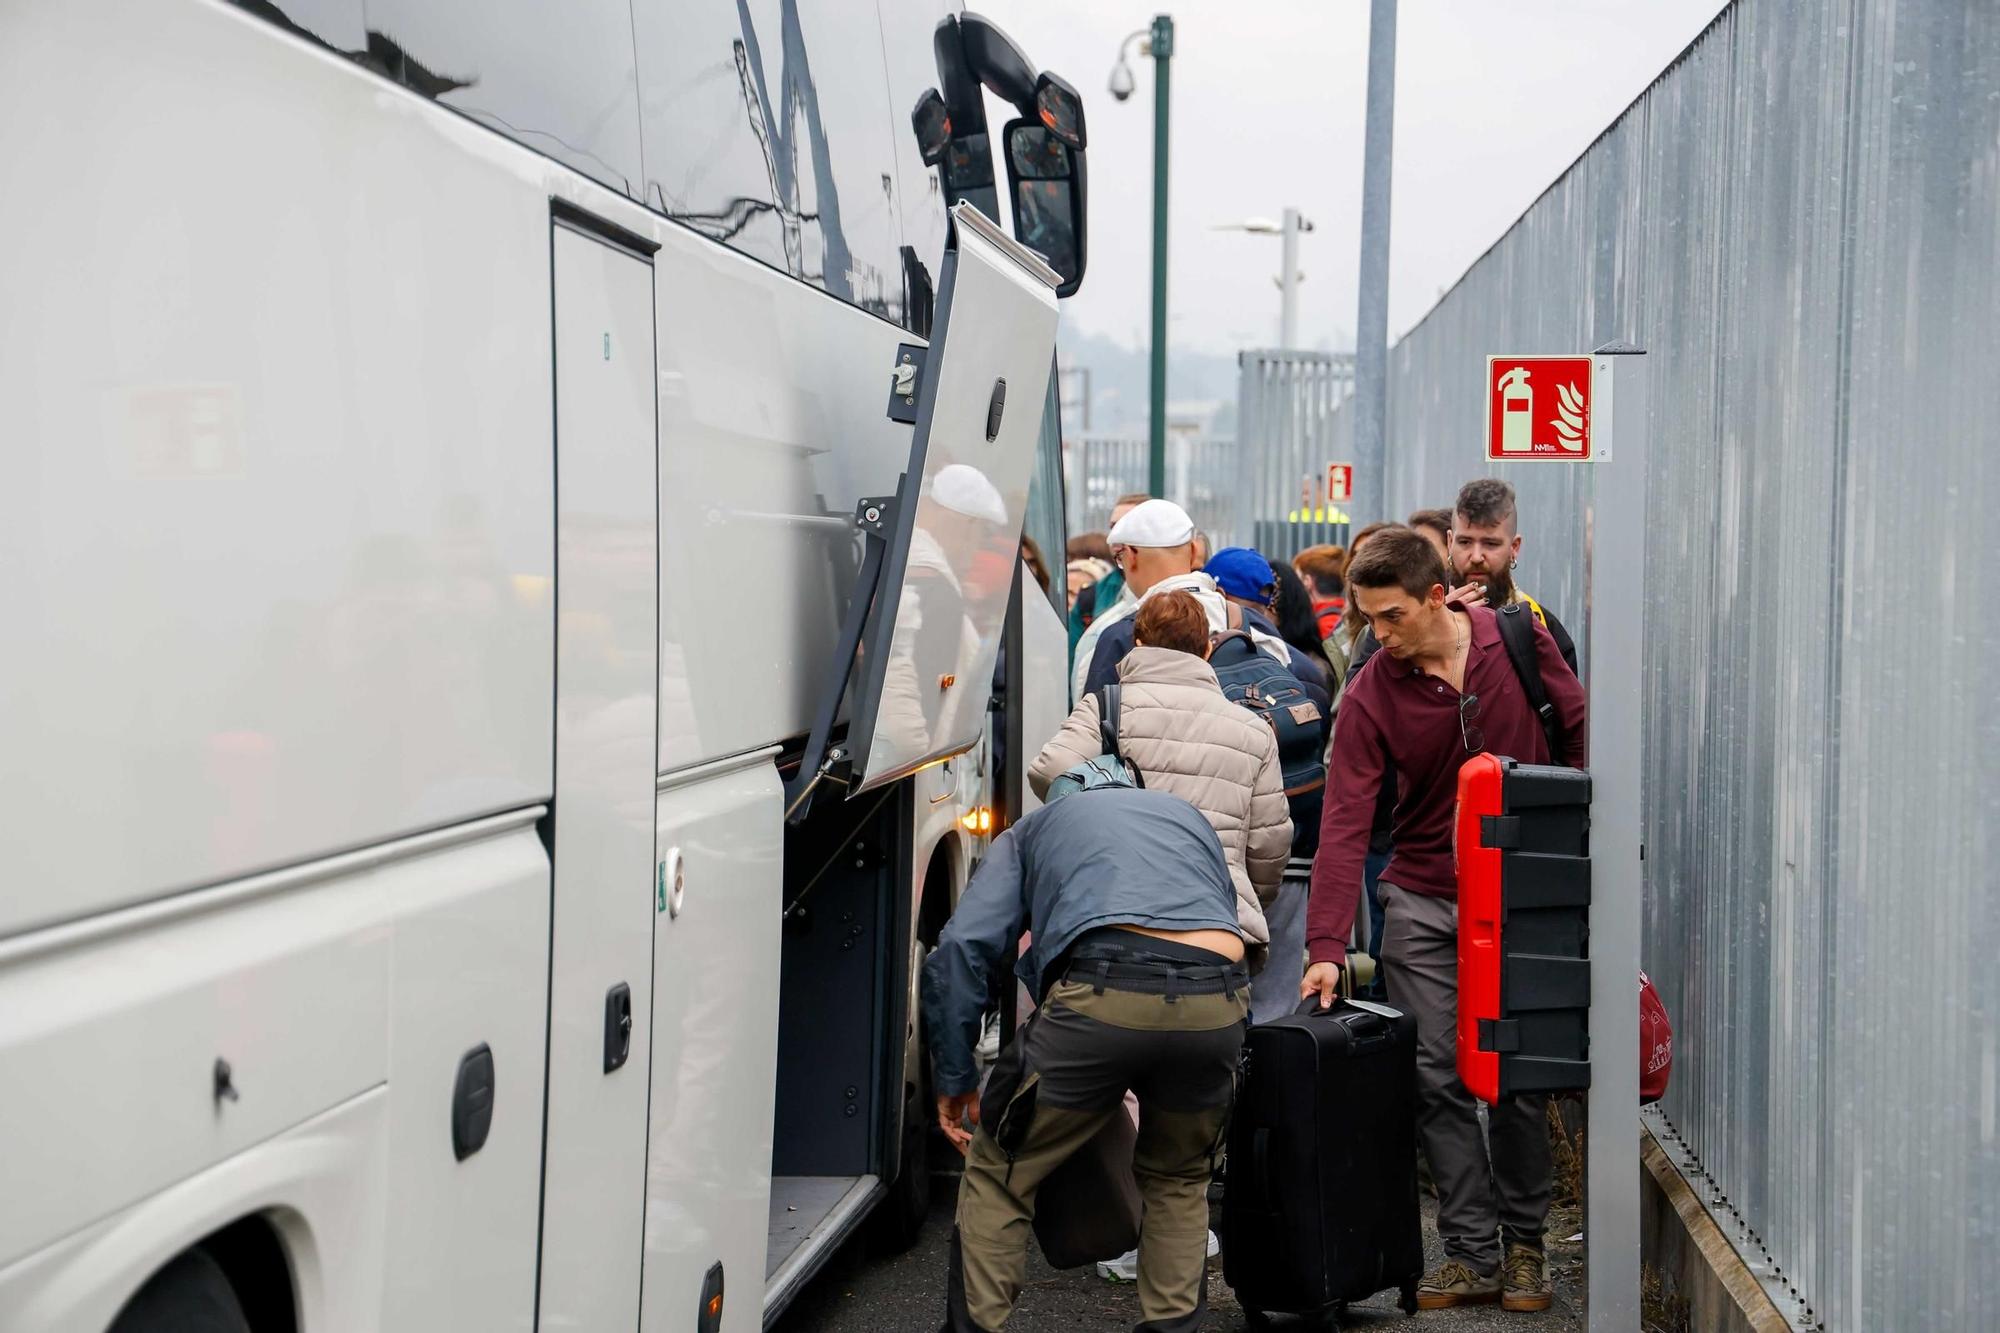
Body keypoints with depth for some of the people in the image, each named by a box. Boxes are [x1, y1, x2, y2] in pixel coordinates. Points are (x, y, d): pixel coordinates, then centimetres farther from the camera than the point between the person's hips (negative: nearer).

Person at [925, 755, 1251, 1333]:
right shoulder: (1187, 815, 39)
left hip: (1103, 997, -3)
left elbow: (959, 950, 14)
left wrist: (955, 1078, 19)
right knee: (1179, 1179, 29)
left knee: (998, 1176, 16)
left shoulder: (1033, 827, 29)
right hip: (1216, 1003, 3)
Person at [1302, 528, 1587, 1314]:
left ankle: (1524, 1243, 19)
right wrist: (1326, 946, -23)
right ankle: (1471, 1253, 8)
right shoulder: (1369, 696, -10)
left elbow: (1580, 725, 6)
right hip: (1424, 902, 0)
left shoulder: (1518, 638, -8)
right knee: (1437, 1078, -1)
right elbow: (1344, 825, -15)